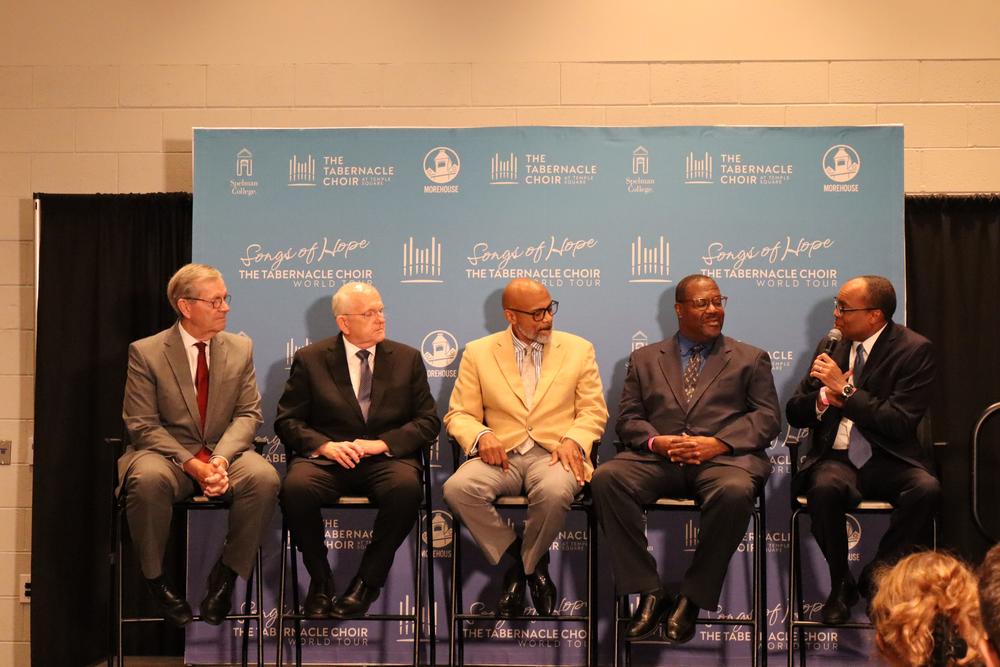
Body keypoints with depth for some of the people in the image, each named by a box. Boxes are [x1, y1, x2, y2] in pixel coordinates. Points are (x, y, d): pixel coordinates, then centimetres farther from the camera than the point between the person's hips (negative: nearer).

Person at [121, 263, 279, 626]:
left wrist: (222, 458, -18)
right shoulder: (145, 352, -4)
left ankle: (225, 576, -8)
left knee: (264, 477, -29)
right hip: (167, 453, -2)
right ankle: (155, 580, -12)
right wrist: (192, 464, -21)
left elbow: (248, 414, 2)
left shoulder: (240, 348, 6)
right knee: (148, 479, -37)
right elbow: (142, 426, -7)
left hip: (225, 452, 3)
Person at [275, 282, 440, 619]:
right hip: (327, 458, 0)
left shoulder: (407, 358, 11)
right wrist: (324, 445, -15)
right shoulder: (310, 359, 8)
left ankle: (368, 581, -14)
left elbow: (429, 421, 6)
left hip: (387, 457, 1)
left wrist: (382, 443, -11)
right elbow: (287, 421, 5)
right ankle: (320, 579, -8)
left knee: (407, 487, -34)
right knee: (295, 486, -33)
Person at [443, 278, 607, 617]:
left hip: (553, 453, -1)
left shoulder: (579, 350, 13)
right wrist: (481, 435, -14)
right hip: (501, 454, 1)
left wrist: (573, 440, -12)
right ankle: (524, 561, -8)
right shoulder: (478, 352, 11)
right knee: (457, 488, -30)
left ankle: (524, 565, -5)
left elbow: (594, 411, 9)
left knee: (555, 491, -37)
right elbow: (459, 414, 9)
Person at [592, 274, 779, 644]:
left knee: (735, 490, -37)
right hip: (659, 458, 2)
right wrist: (656, 441, -9)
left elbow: (767, 417, 6)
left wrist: (718, 442, -11)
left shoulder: (751, 359, 19)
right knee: (606, 478, -28)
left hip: (723, 457, -1)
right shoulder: (644, 359, 22)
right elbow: (627, 419, 14)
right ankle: (649, 593, -20)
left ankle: (692, 598, -18)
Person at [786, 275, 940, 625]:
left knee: (926, 488, -32)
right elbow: (794, 412, 14)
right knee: (825, 488, -32)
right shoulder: (832, 345, 11)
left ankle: (876, 574, -8)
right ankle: (841, 584, -9)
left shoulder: (914, 350, -4)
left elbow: (900, 422, -14)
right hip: (835, 458, 2)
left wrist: (845, 390, -15)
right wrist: (824, 398, -8)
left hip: (888, 461, -2)